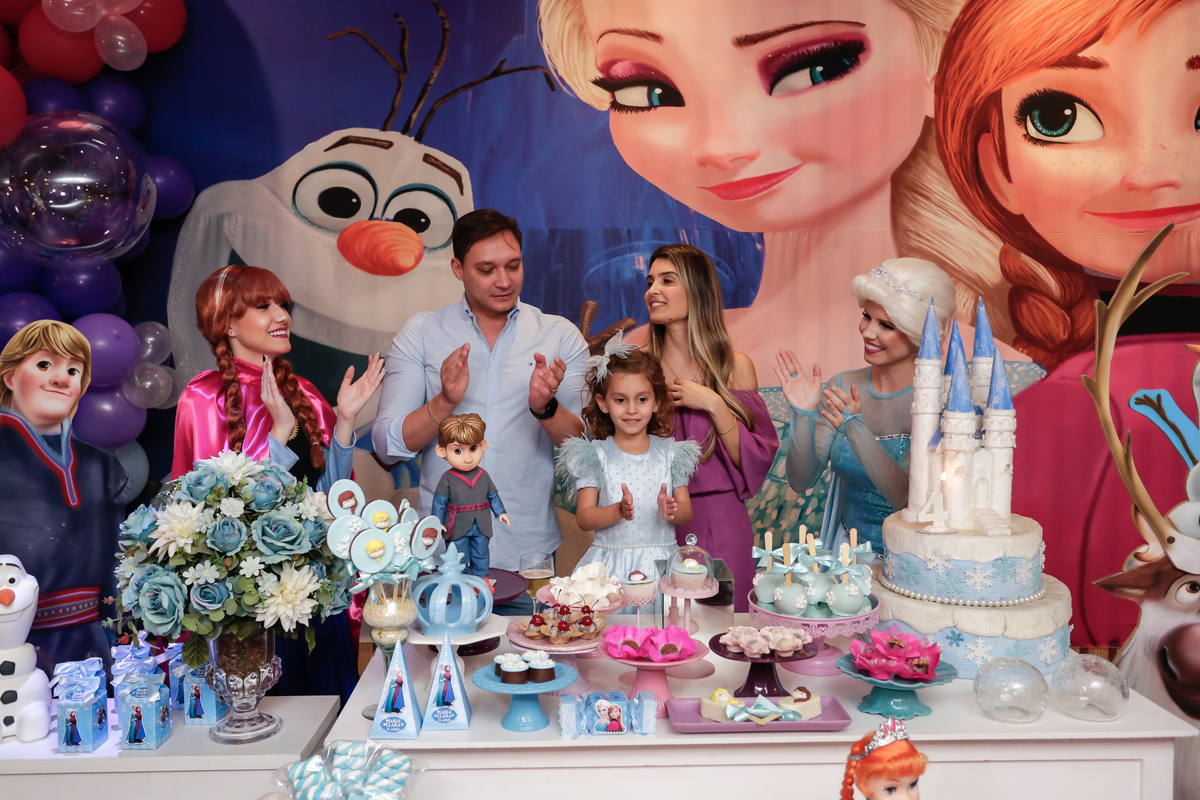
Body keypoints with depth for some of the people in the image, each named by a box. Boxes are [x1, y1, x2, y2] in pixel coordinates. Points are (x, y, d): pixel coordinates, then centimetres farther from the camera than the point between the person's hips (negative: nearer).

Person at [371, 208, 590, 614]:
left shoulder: (561, 336, 3)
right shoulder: (420, 333, 3)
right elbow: (387, 446, -2)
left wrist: (545, 407, -22)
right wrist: (444, 402, -19)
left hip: (528, 553, 0)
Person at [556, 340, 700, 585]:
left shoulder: (670, 452, 10)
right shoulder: (595, 455, 4)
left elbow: (687, 513, 8)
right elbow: (584, 518, -2)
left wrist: (670, 510, -14)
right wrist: (619, 511, -19)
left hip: (660, 560, 1)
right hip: (610, 561, -1)